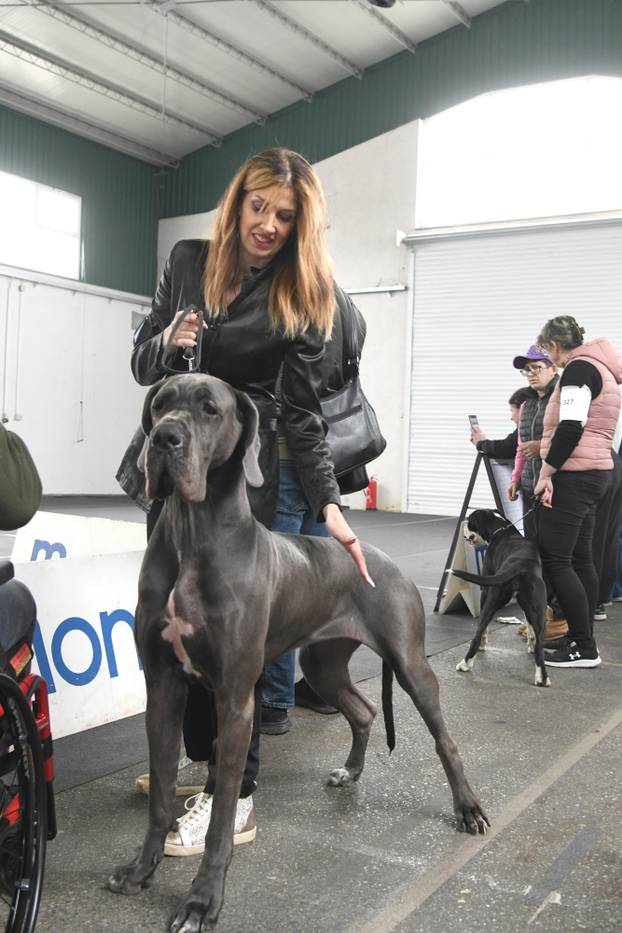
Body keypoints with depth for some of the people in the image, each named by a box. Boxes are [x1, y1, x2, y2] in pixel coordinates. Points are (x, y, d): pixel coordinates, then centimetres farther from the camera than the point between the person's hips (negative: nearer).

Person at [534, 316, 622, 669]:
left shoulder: (578, 368, -11)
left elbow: (571, 427, -21)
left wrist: (547, 472, -17)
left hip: (574, 476, -10)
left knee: (555, 560, -7)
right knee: (580, 559, 11)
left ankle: (585, 648, -4)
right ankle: (583, 640, 16)